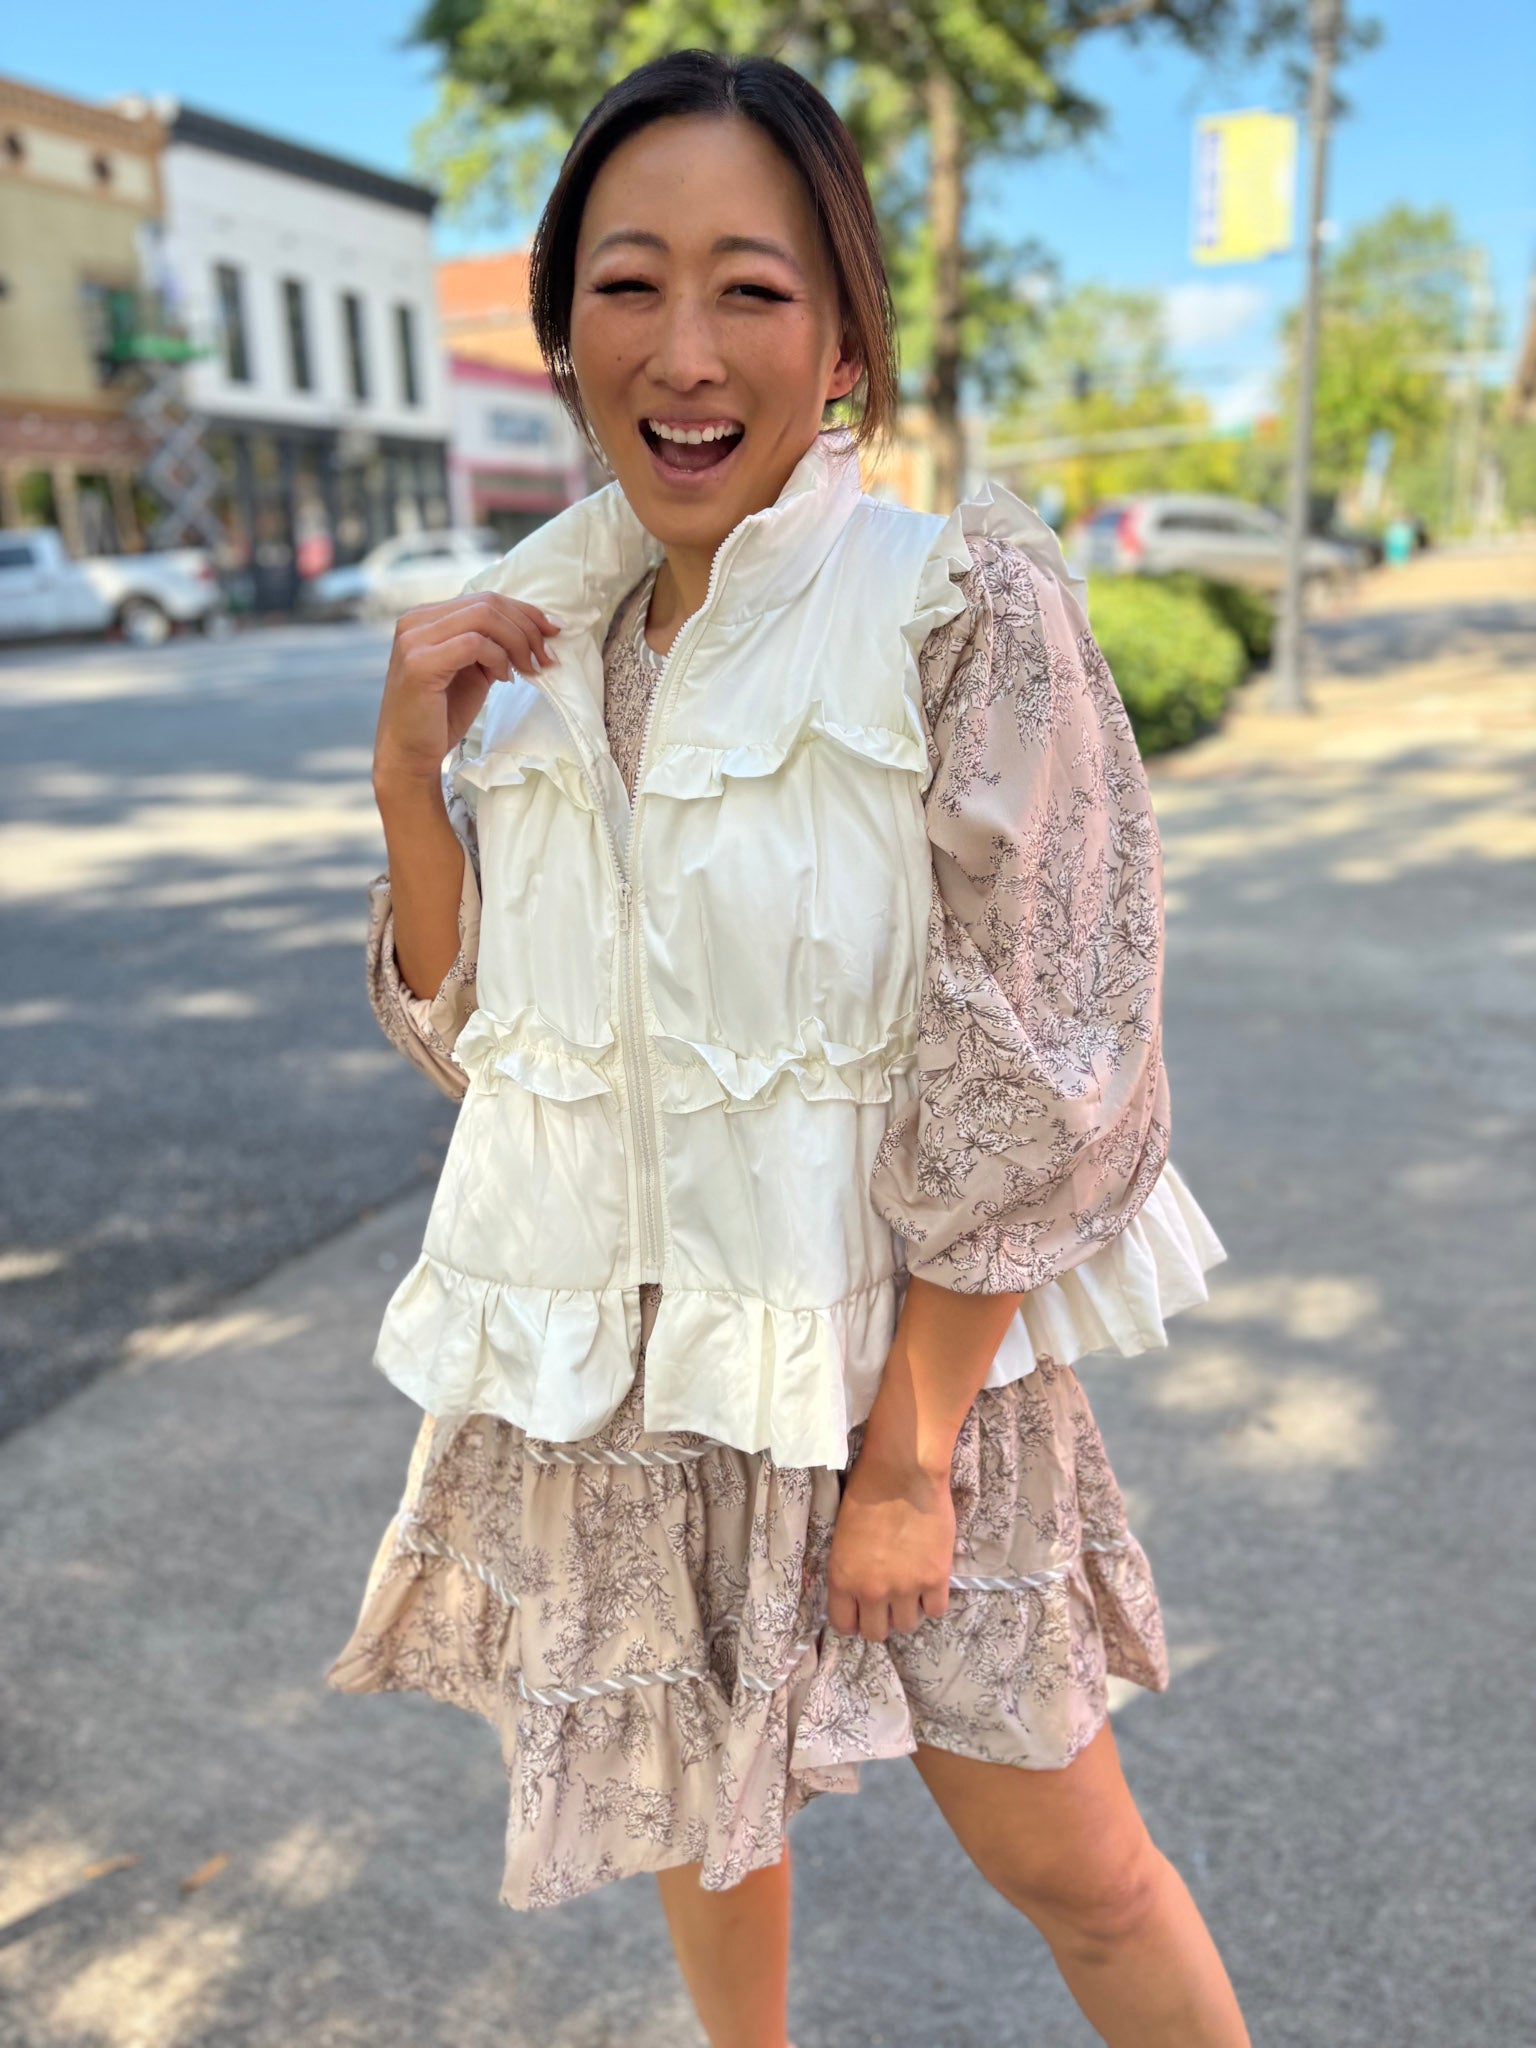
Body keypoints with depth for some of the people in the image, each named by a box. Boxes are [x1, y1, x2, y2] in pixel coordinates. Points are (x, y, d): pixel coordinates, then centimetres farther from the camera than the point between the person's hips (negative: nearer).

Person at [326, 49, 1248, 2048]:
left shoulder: (974, 611, -15)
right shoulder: (539, 637, 0)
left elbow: (1030, 1092, -16)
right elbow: (472, 1032, 5)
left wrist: (908, 1454, -15)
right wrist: (408, 776, -10)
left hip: (885, 1347, -4)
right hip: (604, 1362, 5)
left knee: (1066, 1861, 12)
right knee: (694, 1789, 25)